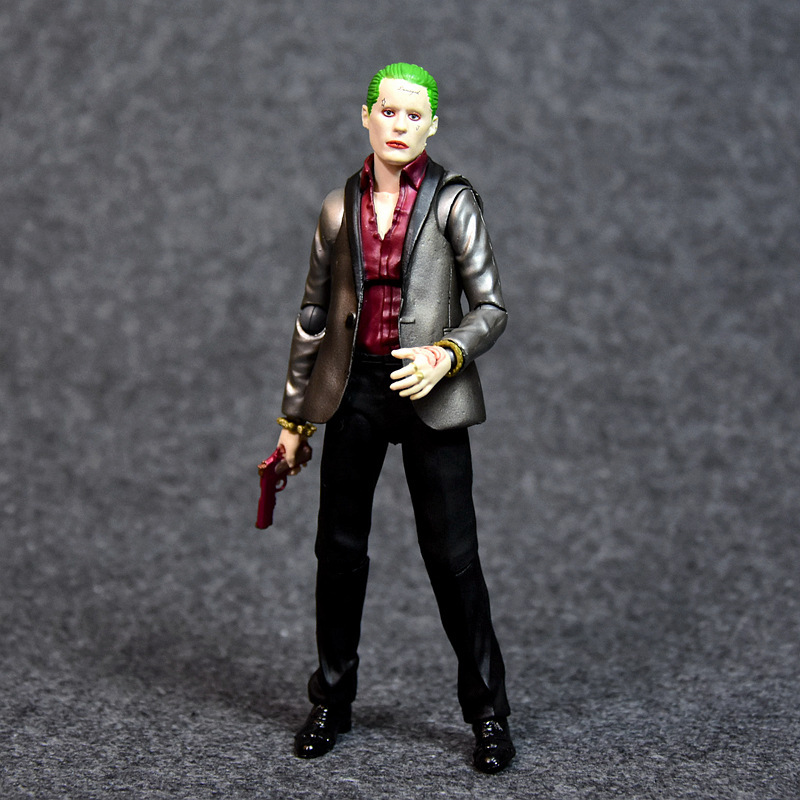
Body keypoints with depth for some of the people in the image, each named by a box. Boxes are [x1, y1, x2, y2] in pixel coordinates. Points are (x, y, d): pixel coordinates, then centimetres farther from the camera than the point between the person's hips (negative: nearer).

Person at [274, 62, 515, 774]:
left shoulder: (453, 202, -1)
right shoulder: (339, 208, 8)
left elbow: (491, 307, -2)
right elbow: (313, 314, 14)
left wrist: (447, 354, -21)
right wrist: (294, 414, 15)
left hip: (429, 393, -3)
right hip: (353, 390, 3)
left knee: (452, 554, -3)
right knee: (339, 548, 8)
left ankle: (488, 712, 9)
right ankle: (332, 702, 23)